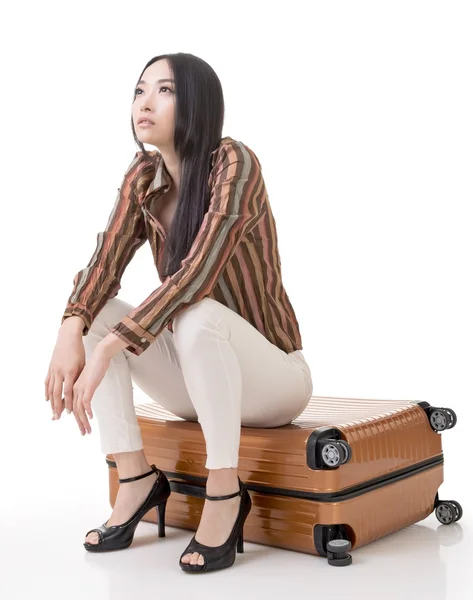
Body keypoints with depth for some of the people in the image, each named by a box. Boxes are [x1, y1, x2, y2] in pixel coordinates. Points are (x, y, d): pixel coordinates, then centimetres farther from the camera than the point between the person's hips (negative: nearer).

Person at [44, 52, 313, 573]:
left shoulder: (235, 163, -19)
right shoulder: (142, 177, 0)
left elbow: (198, 272, -31)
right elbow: (104, 263, -11)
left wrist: (108, 349, -36)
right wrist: (72, 332, -30)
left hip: (271, 374, -6)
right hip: (194, 378, 6)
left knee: (197, 314, -35)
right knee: (91, 312, -13)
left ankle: (224, 492, -20)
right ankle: (136, 478, -10)